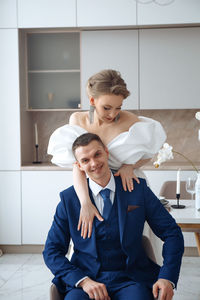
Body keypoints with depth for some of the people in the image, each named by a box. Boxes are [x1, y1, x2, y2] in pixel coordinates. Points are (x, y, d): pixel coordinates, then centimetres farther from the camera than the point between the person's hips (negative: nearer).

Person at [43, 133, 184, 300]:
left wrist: (167, 278, -11)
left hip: (130, 279, 1)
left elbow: (172, 233, 4)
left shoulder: (138, 188, 3)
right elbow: (52, 251, 2)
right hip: (84, 278, 0)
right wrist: (83, 280, -14)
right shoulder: (69, 198, 3)